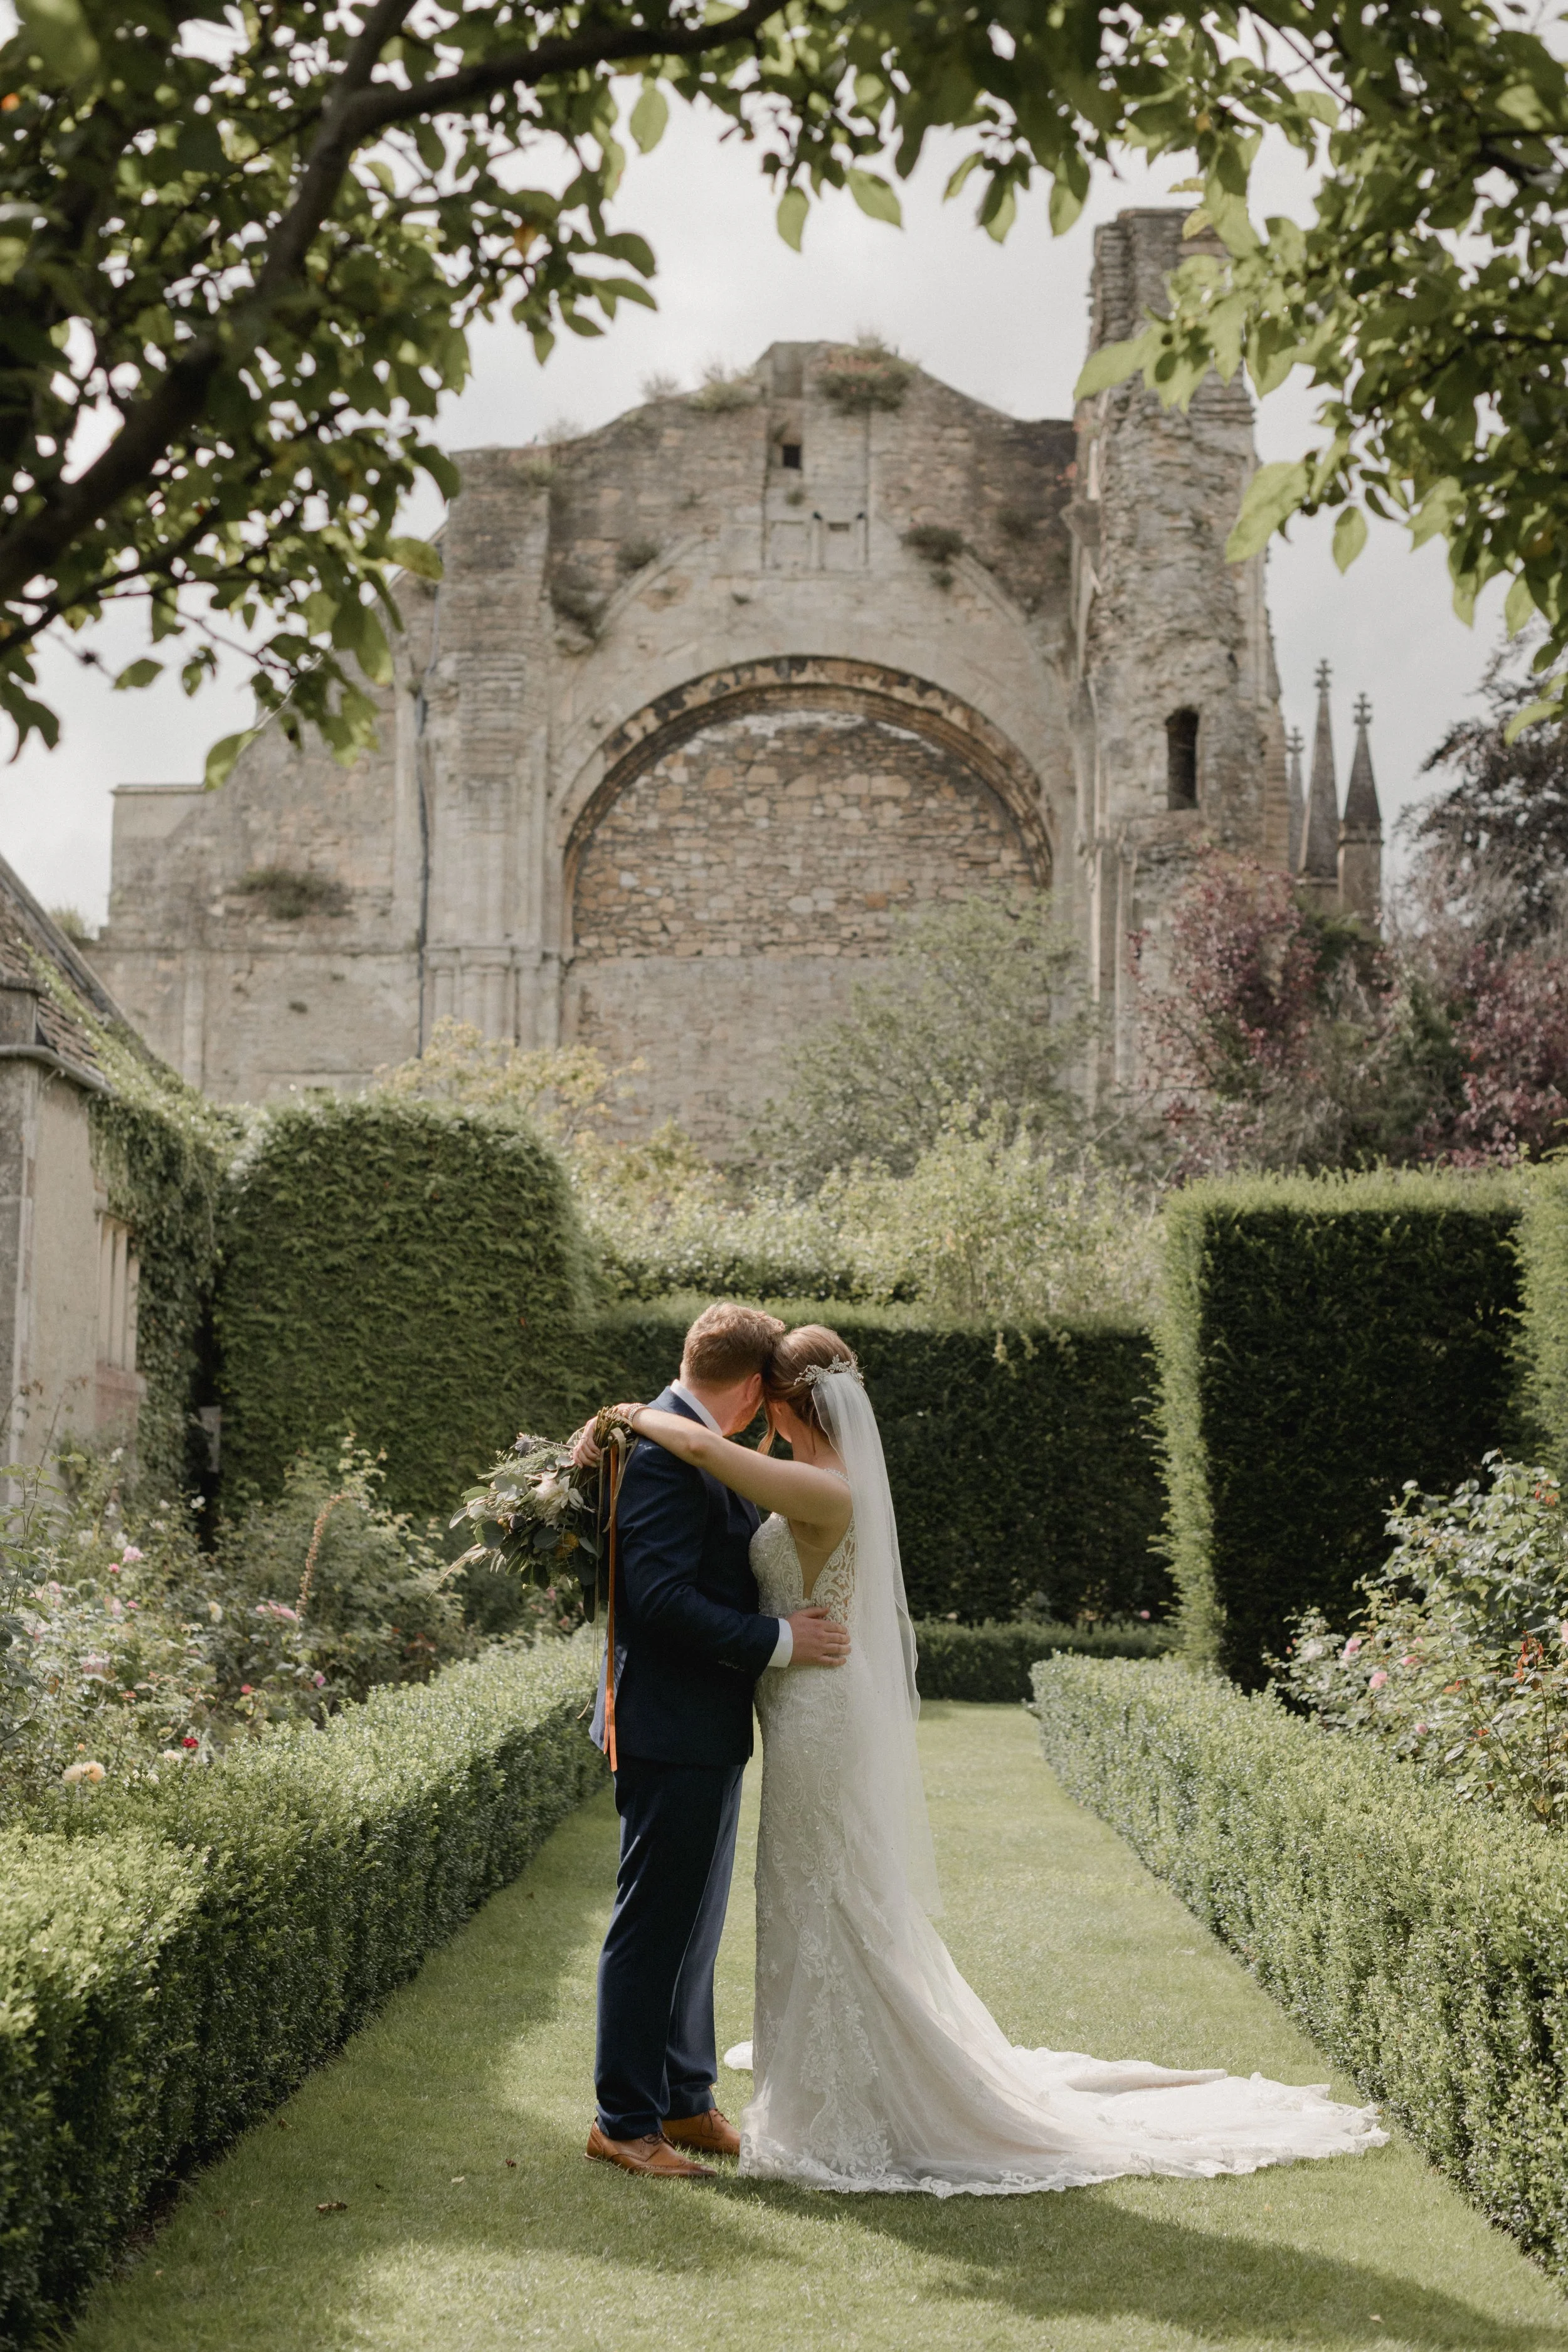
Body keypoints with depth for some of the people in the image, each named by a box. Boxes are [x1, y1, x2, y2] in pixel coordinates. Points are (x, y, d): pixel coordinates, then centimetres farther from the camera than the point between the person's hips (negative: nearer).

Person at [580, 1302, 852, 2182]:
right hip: (675, 1733, -11)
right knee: (655, 1927, -2)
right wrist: (777, 1640, -20)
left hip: (705, 1731, 11)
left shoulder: (695, 1450, 14)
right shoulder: (667, 1454, -19)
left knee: (692, 1923, 17)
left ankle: (686, 2101, 27)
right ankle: (626, 2121, 7)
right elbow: (661, 1597, -26)